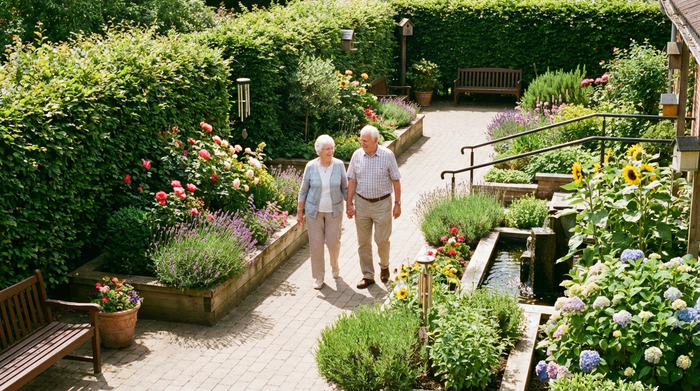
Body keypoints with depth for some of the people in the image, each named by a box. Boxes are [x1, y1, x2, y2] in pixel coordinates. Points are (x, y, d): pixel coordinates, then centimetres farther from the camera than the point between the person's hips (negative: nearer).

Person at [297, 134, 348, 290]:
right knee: (316, 243, 3)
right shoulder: (311, 167, -9)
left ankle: (334, 264, 36)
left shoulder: (339, 165, -7)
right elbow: (304, 191, -1)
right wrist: (300, 211, 0)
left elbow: (345, 188, 3)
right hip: (314, 210, 0)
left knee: (333, 241, 3)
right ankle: (319, 276, 18)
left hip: (334, 211, 0)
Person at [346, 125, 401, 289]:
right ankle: (367, 275, 18)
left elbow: (396, 180, -4)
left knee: (382, 240, 3)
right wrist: (349, 204, 0)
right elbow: (352, 180, 3)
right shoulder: (357, 155, -2)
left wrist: (397, 203, -5)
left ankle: (384, 266, 32)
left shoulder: (387, 155, -10)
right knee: (363, 242, 6)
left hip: (382, 203, -2)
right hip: (362, 203, 3)